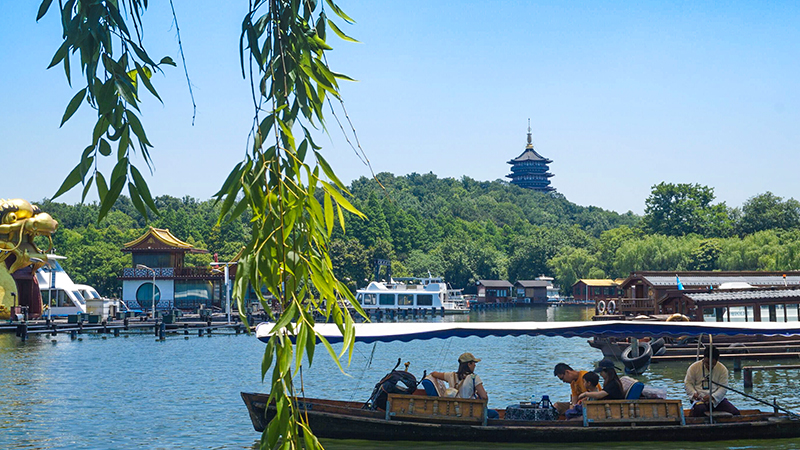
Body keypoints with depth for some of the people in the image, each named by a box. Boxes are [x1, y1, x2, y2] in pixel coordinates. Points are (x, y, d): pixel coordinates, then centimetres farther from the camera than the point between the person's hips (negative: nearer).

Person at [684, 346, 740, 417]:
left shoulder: (722, 369, 2)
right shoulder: (694, 367, 1)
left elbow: (723, 387, -2)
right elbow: (688, 383, 6)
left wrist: (712, 397, -19)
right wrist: (694, 393, -14)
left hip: (717, 399, 2)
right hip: (699, 399, -2)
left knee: (735, 412, -18)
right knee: (699, 409, -38)